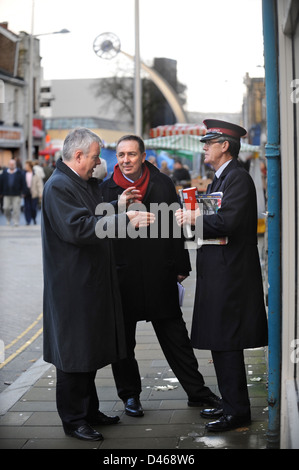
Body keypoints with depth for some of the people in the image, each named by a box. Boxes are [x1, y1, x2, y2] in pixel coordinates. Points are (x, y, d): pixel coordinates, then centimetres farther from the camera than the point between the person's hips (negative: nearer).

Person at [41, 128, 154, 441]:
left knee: (90, 349, 17)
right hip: (72, 287, -10)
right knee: (75, 352, -1)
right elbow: (78, 228, -28)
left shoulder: (85, 183, 15)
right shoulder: (58, 186, -17)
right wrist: (124, 219, -26)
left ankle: (89, 411, 29)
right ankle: (73, 420, 11)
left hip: (92, 282, 10)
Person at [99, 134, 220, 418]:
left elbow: (175, 225, 6)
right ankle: (130, 394, 24)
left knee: (175, 336, 7)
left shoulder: (163, 184, 4)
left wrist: (181, 266, 4)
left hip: (159, 274, 0)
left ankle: (197, 391, 17)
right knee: (123, 341, 9)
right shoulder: (107, 189, 2)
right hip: (122, 275, 0)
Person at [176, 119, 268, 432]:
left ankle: (237, 410, 3)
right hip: (218, 273, 10)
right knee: (221, 343, 15)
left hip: (230, 274, -10)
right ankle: (229, 403, 25)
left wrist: (194, 219, -12)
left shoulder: (238, 178, -14)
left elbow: (226, 222, -25)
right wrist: (194, 217, 2)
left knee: (227, 342, -5)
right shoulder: (220, 178, 19)